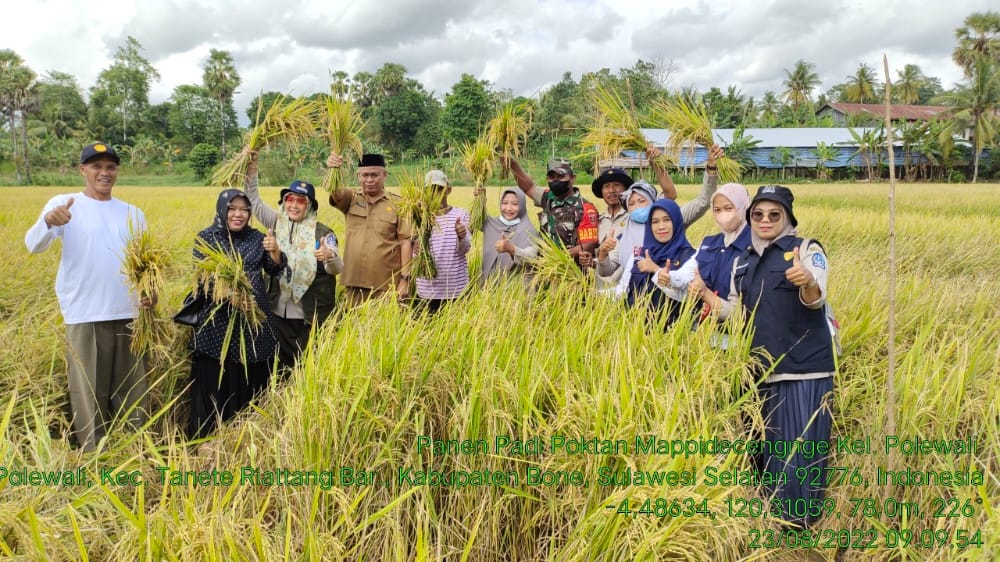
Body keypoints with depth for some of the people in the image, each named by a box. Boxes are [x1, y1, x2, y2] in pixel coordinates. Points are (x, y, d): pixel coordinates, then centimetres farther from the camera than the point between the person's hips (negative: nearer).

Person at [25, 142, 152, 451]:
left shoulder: (133, 213, 13)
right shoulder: (64, 204, 0)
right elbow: (34, 246, -14)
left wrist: (151, 290, -3)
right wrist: (48, 222, -36)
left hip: (128, 314, 4)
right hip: (85, 316, -4)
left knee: (133, 390, 12)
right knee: (89, 393, 1)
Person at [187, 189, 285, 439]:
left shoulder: (257, 237, 9)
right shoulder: (206, 237, 3)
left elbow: (275, 270, 3)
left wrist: (275, 251, -18)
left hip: (253, 320, 2)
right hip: (216, 320, -2)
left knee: (250, 381, 5)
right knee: (213, 383, -3)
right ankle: (207, 439, 10)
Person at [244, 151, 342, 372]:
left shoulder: (322, 232, -8)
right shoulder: (277, 223, 4)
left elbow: (337, 269, -16)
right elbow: (254, 201, 9)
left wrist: (330, 257, -40)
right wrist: (251, 169, -3)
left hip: (309, 315, -3)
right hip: (278, 311, 3)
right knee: (279, 362, 11)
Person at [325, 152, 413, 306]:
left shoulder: (397, 204, 1)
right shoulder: (351, 199, 8)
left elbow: (406, 242, -1)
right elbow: (335, 192, -13)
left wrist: (405, 279, -7)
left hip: (386, 285, -2)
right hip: (354, 283, 2)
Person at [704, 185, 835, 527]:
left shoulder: (806, 249, -2)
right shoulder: (743, 262, 14)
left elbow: (815, 300, -17)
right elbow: (736, 312, 13)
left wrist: (808, 282, -40)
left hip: (804, 365, -5)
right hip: (761, 367, 5)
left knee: (800, 441, -4)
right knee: (766, 441, 13)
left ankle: (801, 518, 11)